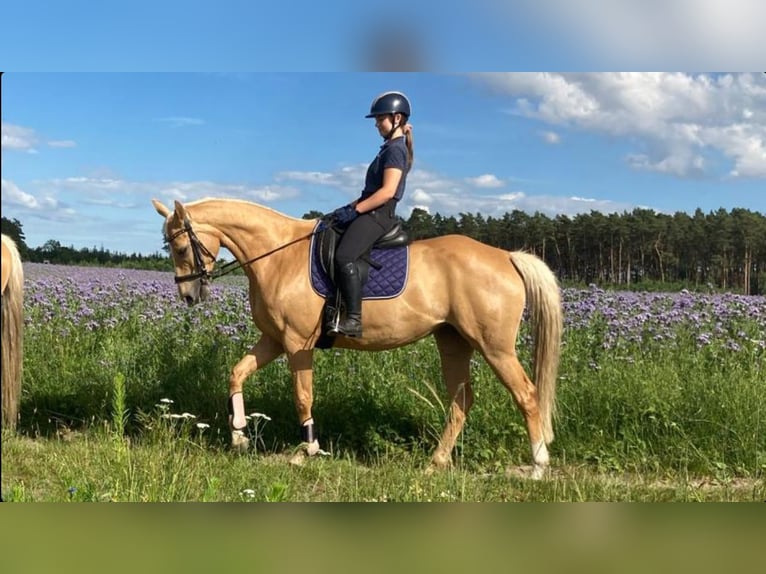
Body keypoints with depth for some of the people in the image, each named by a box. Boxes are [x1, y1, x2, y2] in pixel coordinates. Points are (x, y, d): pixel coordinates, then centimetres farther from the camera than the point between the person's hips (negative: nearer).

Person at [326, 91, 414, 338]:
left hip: (378, 214, -11)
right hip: (371, 213, 11)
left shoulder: (395, 149, -9)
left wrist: (354, 210, -19)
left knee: (344, 256, -30)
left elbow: (387, 191, -20)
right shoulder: (390, 148, 21)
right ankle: (334, 307, 9)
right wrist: (350, 207, 12)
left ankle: (353, 319, -34)